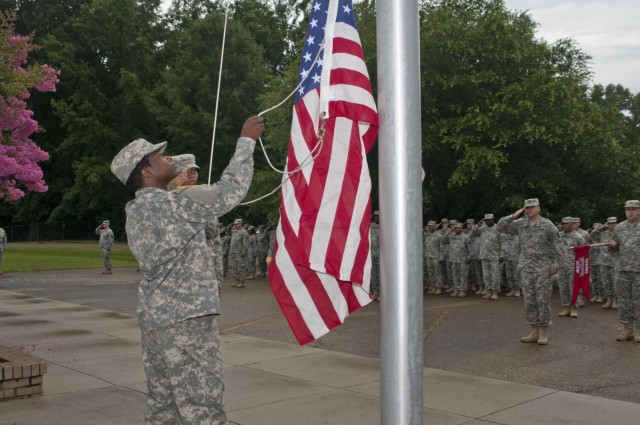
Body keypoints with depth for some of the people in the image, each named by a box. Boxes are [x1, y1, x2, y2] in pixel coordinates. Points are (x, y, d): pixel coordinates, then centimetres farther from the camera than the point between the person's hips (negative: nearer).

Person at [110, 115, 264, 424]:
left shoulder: (135, 212, 11)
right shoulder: (173, 203, -15)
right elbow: (231, 190, -14)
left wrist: (185, 186, 19)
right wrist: (247, 140, -5)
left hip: (154, 318, 9)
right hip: (186, 320, -9)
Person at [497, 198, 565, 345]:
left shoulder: (547, 225, -7)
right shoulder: (520, 224, 5)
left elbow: (558, 246, -4)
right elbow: (500, 227, 7)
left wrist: (556, 265, -9)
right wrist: (513, 216, -5)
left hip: (543, 269, -4)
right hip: (526, 269, 4)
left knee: (543, 300, 0)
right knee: (529, 300, 6)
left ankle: (543, 333, 8)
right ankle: (534, 332, 15)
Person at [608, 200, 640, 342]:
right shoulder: (619, 228, 10)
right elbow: (614, 249, 16)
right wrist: (613, 245, -5)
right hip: (622, 269, 3)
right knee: (624, 299, 6)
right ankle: (626, 328, 13)